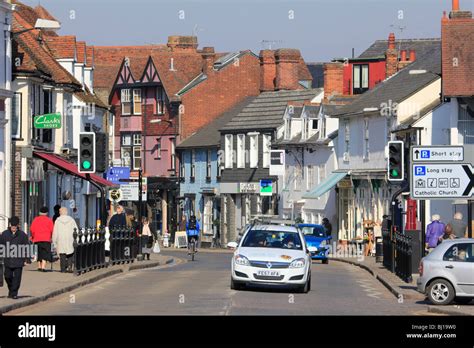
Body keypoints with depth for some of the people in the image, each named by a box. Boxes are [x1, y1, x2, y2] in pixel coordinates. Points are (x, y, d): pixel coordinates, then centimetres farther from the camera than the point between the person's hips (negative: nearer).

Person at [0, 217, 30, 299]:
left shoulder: (22, 235, 2)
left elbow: (27, 248, 6)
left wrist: (26, 259, 2)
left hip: (19, 261, -2)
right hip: (8, 260, 2)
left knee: (17, 277, -3)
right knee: (8, 276, 5)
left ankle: (14, 293, 4)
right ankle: (11, 290, 28)